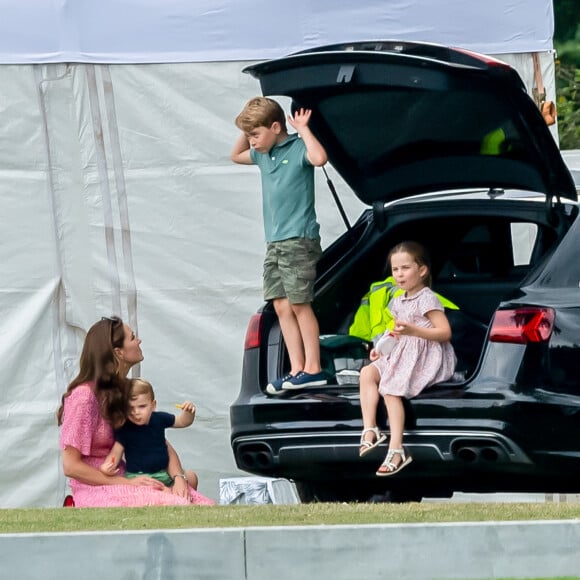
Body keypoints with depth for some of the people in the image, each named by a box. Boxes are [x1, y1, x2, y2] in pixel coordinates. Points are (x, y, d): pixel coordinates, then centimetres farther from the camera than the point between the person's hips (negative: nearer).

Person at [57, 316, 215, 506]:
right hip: (95, 490, -7)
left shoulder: (126, 391, 11)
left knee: (205, 506, -16)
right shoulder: (84, 396, -13)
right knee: (174, 506, -29)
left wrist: (178, 477, -9)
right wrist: (127, 483, -18)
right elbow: (71, 466, -13)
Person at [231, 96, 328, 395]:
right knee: (282, 306, 4)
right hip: (274, 243, 8)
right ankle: (296, 370, 5)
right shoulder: (263, 155, 13)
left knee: (299, 303, -8)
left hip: (299, 241, -8)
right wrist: (246, 130, 17)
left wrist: (303, 129, -21)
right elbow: (236, 156, 33)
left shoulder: (297, 149, -11)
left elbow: (319, 157, -33)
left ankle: (312, 369, -4)